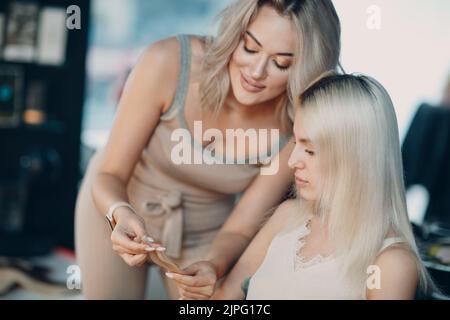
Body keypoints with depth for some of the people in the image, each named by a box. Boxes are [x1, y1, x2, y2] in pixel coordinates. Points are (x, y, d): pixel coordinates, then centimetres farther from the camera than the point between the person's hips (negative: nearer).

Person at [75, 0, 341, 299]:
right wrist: (121, 215, -43)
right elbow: (110, 174, -22)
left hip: (204, 233, 1)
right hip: (115, 209, -1)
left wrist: (214, 266, -37)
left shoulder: (295, 129, -26)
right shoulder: (168, 62, -31)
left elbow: (239, 229, -17)